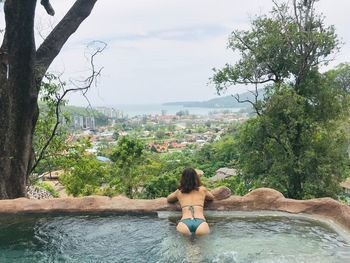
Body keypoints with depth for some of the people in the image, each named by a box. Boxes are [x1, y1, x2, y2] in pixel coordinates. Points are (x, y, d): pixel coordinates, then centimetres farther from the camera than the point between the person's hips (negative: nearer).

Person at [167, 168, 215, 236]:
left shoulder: (179, 191, 25)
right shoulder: (202, 189, 23)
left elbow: (168, 199, 45)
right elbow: (212, 197, 44)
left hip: (185, 223, 0)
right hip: (200, 222, 0)